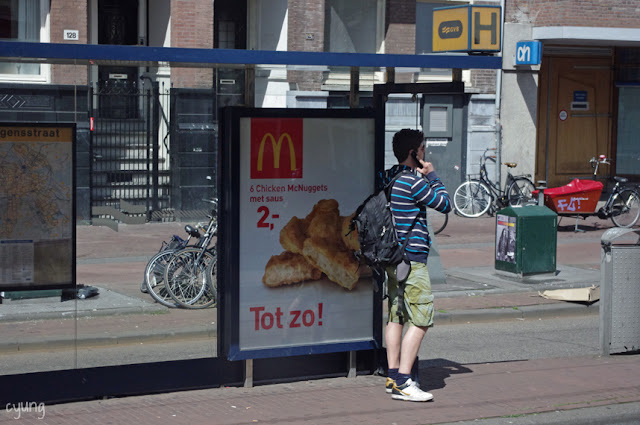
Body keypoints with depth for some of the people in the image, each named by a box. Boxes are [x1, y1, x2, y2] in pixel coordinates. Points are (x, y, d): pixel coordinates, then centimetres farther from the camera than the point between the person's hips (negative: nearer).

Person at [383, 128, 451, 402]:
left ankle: (393, 377, 15)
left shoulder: (390, 177, 11)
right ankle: (403, 382, -11)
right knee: (421, 318, -8)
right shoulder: (413, 181, -16)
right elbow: (445, 204, -6)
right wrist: (432, 176, 2)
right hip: (411, 257, -10)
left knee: (396, 316, 11)